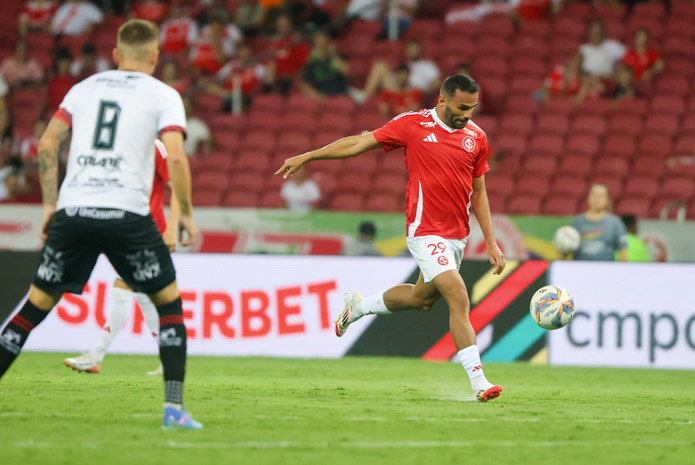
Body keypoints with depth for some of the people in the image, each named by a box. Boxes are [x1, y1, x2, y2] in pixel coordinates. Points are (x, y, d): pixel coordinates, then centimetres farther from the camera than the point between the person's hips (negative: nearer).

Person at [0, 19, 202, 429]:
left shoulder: (84, 88, 18)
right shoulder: (163, 95, 6)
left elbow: (47, 144, 12)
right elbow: (176, 157, -7)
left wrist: (50, 205, 17)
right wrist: (187, 215, 2)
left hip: (73, 211, 3)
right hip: (126, 212, -3)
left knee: (37, 304, 12)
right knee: (169, 302, 10)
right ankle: (174, 408, 1)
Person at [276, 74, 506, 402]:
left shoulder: (476, 137, 6)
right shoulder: (413, 125, -7)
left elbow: (478, 193, 14)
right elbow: (360, 143, 1)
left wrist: (491, 242, 10)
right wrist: (307, 157, 3)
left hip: (457, 236, 6)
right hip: (426, 232, -6)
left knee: (422, 298, 20)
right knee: (459, 300, -16)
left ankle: (359, 306, 45)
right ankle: (478, 381, -14)